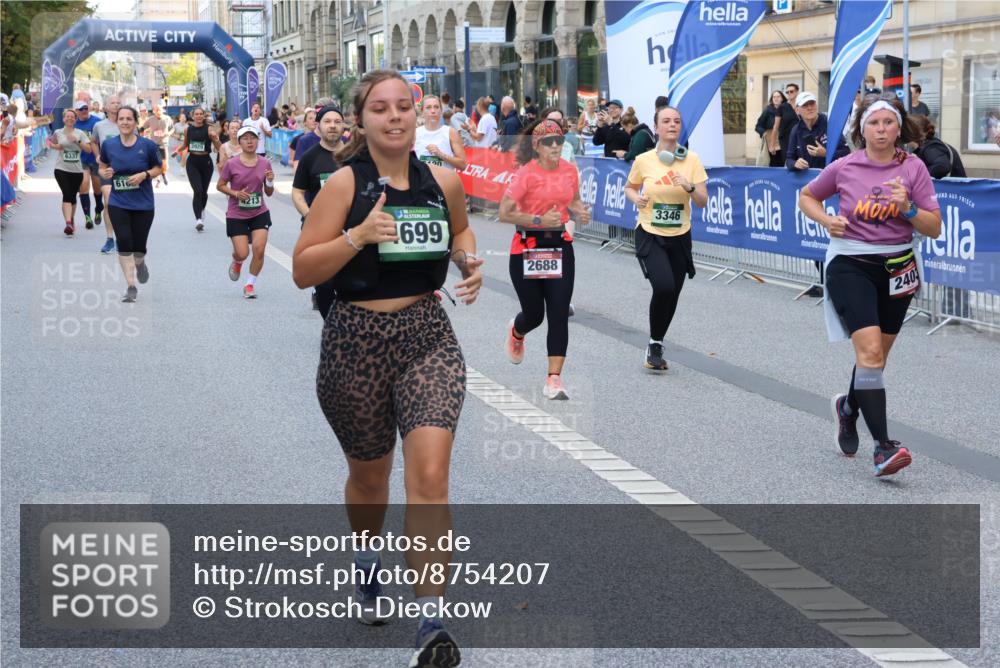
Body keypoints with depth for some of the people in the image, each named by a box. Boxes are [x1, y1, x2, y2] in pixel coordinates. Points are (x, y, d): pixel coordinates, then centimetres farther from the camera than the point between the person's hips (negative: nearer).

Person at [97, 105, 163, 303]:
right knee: (124, 242, -12)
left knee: (138, 247, 5)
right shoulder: (108, 145, -3)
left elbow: (158, 168, 3)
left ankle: (140, 263, 44)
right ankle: (131, 286, -3)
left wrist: (144, 175, -16)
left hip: (143, 204, -1)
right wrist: (105, 173, -10)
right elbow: (103, 166, 13)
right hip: (118, 203, 1)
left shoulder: (147, 145, -8)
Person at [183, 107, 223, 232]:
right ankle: (198, 219, -18)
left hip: (206, 162, 0)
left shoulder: (209, 130, -6)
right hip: (192, 162, 0)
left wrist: (216, 138, -26)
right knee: (198, 191, -15)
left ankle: (201, 211, 43)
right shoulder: (188, 129, 1)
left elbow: (219, 148, -8)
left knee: (204, 191, 14)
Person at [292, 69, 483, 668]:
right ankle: (368, 560, 51)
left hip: (428, 337, 1)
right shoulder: (345, 185, -8)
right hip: (356, 342, -1)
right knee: (370, 473, 18)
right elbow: (303, 270, -9)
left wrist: (470, 260, 2)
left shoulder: (443, 181, 1)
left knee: (430, 472, -16)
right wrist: (359, 235, -23)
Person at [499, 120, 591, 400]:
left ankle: (554, 379, -3)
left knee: (559, 314, -6)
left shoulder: (570, 171, 1)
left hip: (560, 247, 3)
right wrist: (539, 219, -24)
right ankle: (516, 332, 47)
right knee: (534, 314, 8)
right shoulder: (526, 174, -14)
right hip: (527, 248, -3)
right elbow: (504, 213, -16)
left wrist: (580, 212, -3)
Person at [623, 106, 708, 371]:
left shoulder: (691, 160, -3)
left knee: (672, 296, 7)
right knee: (664, 287, -23)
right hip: (649, 235, -3)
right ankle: (654, 344, -1)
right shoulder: (643, 160, -6)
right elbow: (629, 188, 12)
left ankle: (656, 346, 32)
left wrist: (689, 187, -24)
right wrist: (636, 198, -9)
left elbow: (703, 201, -4)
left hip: (680, 237, 3)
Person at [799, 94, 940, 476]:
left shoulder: (913, 168, -3)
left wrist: (908, 208, -22)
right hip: (850, 265, -3)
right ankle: (883, 446, -22)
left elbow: (935, 228, -4)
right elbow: (806, 196, 13)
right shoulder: (844, 168, -4)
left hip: (896, 268, 3)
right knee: (870, 350, -19)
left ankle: (849, 408, 47)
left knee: (876, 355, 15)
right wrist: (826, 220, -6)